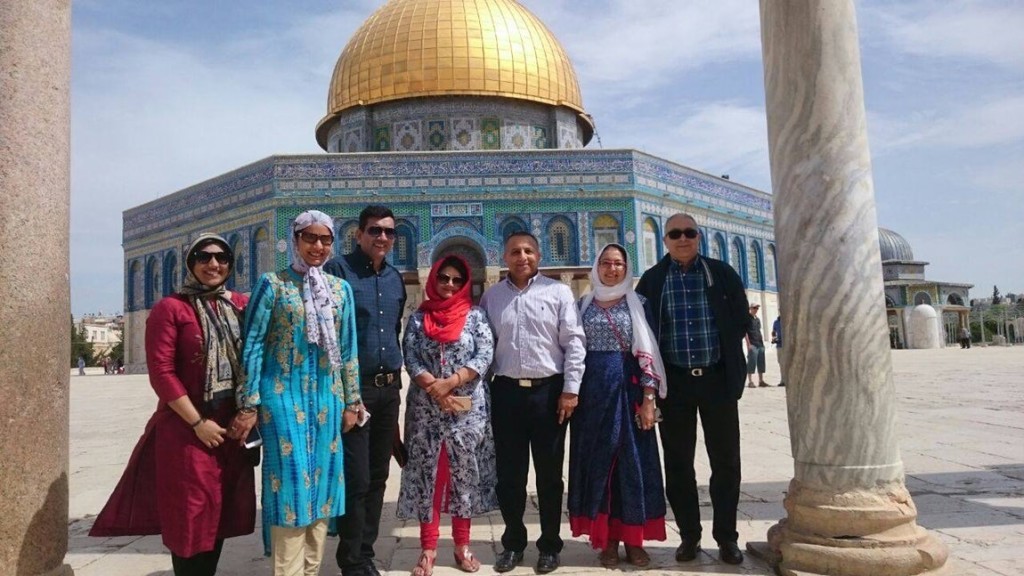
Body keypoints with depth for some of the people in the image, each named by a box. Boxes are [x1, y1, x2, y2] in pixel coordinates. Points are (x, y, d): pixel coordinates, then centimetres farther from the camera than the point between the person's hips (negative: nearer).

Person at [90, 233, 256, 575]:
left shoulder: (243, 306, 8)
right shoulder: (170, 308, -5)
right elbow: (161, 372, -12)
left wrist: (251, 410, -6)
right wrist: (198, 423, -14)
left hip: (232, 427, 5)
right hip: (186, 429, -4)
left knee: (222, 513, 13)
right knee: (191, 516, 3)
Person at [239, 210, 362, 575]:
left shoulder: (341, 288, 9)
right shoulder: (272, 284, -2)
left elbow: (348, 348, 11)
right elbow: (252, 344, -4)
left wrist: (351, 401, 9)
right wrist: (249, 402, -9)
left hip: (327, 396, 4)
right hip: (284, 395, -4)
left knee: (322, 477, 9)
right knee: (291, 478, -4)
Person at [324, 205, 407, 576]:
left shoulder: (396, 278, 12)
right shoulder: (338, 270, -7)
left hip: (389, 388, 6)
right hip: (353, 387, -6)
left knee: (378, 476, 14)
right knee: (356, 479, -1)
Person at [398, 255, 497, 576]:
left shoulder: (475, 315, 5)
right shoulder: (418, 318, 8)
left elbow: (485, 354, -6)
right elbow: (410, 358, -1)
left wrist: (450, 382, -16)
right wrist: (434, 388, -15)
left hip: (469, 408, 0)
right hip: (426, 407, 1)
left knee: (465, 473, 6)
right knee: (427, 473, 4)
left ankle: (462, 545, 19)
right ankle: (428, 548, 13)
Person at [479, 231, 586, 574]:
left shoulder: (558, 292, 1)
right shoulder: (491, 296, 8)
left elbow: (574, 343, -3)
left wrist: (570, 390, -8)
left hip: (549, 390, -2)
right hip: (506, 391, 2)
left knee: (549, 473, 8)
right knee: (509, 473, 9)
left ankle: (549, 545, 23)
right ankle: (513, 542, 26)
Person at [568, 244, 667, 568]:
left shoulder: (636, 303, 4)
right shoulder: (584, 305, 8)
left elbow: (648, 352, -3)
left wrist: (648, 398, -10)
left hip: (628, 388, -1)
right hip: (593, 390, 1)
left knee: (634, 460, 3)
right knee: (598, 460, 5)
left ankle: (634, 539, 16)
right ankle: (608, 539, 16)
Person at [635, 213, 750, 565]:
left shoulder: (722, 273, 3)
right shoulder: (651, 280, 3)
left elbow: (741, 321, 6)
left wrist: (723, 355, 1)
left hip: (717, 378, 0)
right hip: (674, 381, 0)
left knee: (726, 461, 5)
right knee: (678, 463, 7)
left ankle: (726, 537, 19)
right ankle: (689, 536, 20)